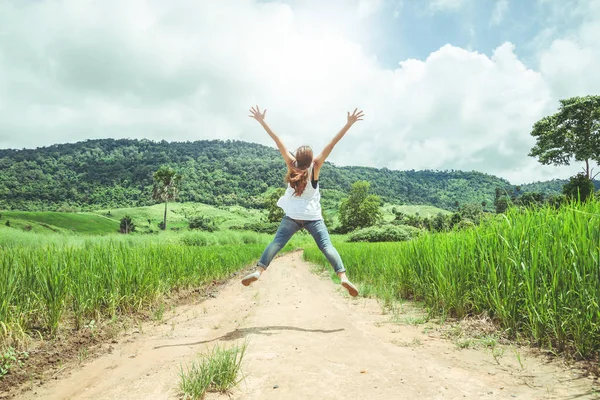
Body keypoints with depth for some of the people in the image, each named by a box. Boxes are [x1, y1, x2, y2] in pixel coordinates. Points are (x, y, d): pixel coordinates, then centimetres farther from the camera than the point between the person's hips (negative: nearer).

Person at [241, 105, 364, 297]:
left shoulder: (291, 165, 0)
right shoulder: (315, 166, -4)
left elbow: (278, 141, -2)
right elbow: (332, 143, -8)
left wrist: (262, 121, -3)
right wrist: (349, 124, -11)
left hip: (292, 215, 1)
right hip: (313, 216, -1)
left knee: (277, 242, 0)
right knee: (326, 245, -6)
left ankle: (258, 271, -13)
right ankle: (343, 277, -19)